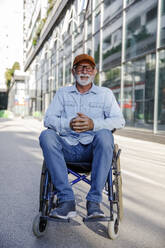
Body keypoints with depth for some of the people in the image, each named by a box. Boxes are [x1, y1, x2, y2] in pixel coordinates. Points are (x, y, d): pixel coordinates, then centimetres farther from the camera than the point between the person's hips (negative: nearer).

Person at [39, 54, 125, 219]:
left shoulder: (105, 93, 15)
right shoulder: (62, 93, 19)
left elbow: (119, 120, 1)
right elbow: (48, 118, 6)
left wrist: (93, 124, -17)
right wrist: (68, 124, -16)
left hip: (92, 149, -1)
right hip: (67, 147, 2)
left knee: (104, 135, -33)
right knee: (46, 135, -28)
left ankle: (94, 201, -30)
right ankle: (66, 200, -30)